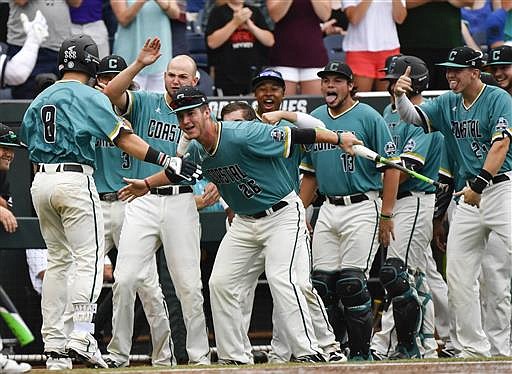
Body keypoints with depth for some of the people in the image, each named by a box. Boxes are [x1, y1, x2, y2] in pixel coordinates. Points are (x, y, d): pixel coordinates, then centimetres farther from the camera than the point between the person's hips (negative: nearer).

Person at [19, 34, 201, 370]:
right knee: (89, 258, -7)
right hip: (75, 179, -7)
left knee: (58, 260, 12)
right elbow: (125, 139, -10)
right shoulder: (90, 97, -4)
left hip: (40, 182, 7)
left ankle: (54, 343, 8)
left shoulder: (39, 100, 17)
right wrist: (168, 162, -11)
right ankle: (82, 335, -22)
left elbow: (30, 146, 16)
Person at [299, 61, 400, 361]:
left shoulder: (368, 118, -6)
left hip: (362, 209, -6)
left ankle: (361, 352, -3)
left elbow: (392, 166, -8)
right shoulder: (315, 119, 13)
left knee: (351, 282, -11)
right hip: (328, 209, 6)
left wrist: (387, 215, -12)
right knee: (322, 281, 3)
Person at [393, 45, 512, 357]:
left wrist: (479, 184, -24)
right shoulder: (448, 104, 13)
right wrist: (400, 96, -15)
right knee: (459, 276, 6)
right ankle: (474, 347, 14)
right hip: (471, 193, 7)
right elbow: (413, 117, 7)